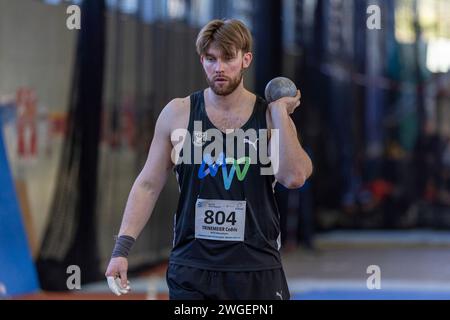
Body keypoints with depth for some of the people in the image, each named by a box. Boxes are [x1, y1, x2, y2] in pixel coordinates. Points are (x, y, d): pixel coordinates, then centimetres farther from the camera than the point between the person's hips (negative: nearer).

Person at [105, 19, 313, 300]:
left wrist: (279, 111, -11)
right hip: (191, 269, 0)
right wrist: (122, 248, -3)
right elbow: (148, 185, 5)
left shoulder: (270, 117, 1)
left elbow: (294, 177, -15)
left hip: (258, 269, 0)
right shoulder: (178, 114, 2)